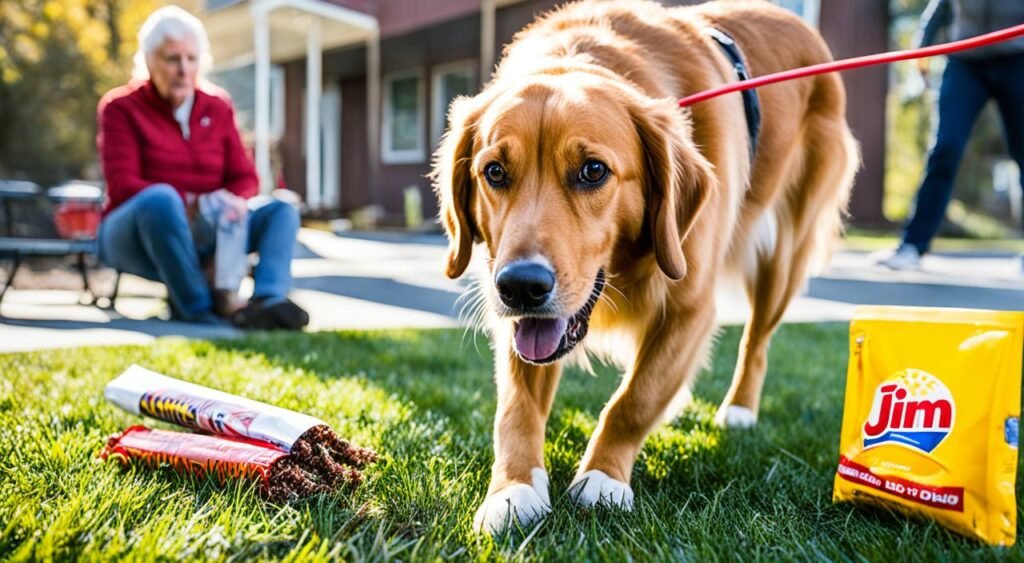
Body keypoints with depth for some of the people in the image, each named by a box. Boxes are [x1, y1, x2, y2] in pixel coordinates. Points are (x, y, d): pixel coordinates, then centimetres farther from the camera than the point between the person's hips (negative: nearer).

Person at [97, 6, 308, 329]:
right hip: (135, 235, -4)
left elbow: (244, 178, 7)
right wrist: (190, 204, -27)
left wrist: (231, 202, -18)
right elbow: (122, 186, -13)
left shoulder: (217, 107, 9)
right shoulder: (121, 107, -2)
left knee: (281, 209, -15)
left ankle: (268, 299, -40)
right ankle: (195, 304, -32)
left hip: (203, 232, 5)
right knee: (161, 198, -37)